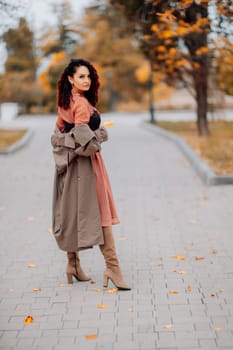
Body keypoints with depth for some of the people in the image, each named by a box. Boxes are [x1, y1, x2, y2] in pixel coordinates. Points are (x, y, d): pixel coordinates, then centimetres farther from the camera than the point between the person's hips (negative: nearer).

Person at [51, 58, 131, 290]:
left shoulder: (66, 103, 11)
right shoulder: (81, 103, -17)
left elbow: (58, 135, 18)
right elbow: (83, 139, -23)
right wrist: (100, 136, -7)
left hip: (70, 165, 9)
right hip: (85, 164, -9)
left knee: (72, 212, 14)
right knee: (100, 214, -6)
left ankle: (73, 264, 24)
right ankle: (112, 267, -5)